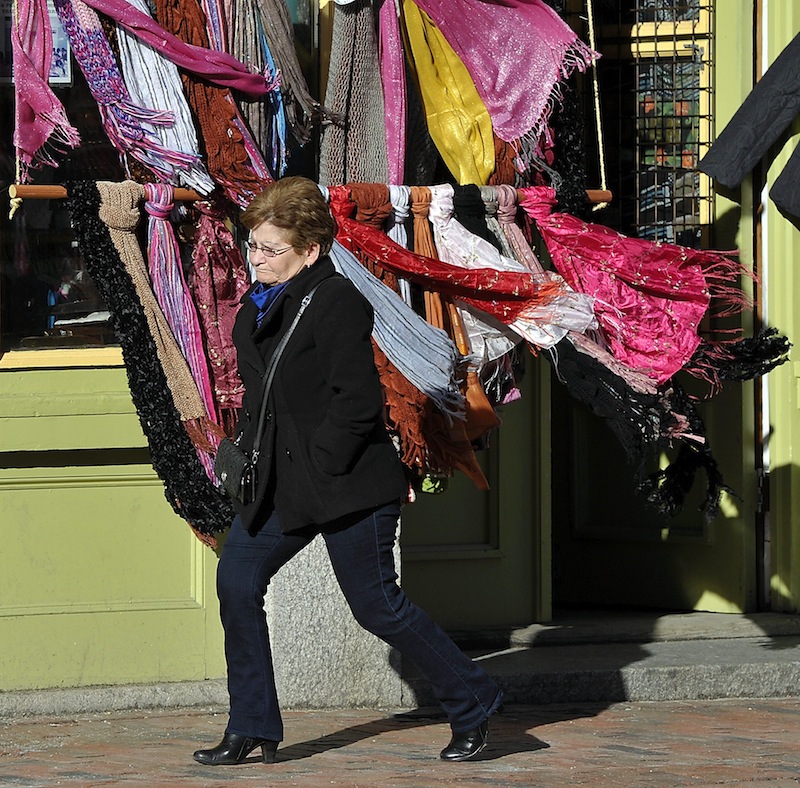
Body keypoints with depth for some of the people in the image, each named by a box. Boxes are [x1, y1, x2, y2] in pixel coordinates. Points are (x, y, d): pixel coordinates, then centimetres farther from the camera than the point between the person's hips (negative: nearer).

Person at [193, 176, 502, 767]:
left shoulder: (338, 302, -17)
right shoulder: (260, 304, 11)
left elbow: (358, 399, -20)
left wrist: (318, 464, -19)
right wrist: (247, 446, 10)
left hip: (347, 483, -9)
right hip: (280, 484, 9)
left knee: (376, 603, -3)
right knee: (237, 580, 0)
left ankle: (472, 704, 15)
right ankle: (252, 728, 9)